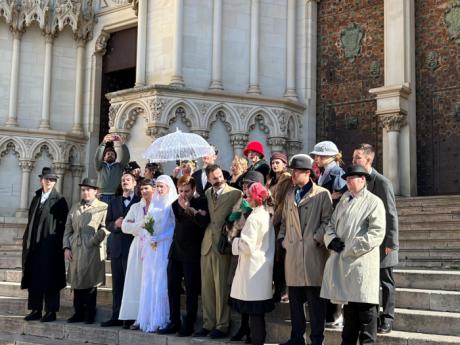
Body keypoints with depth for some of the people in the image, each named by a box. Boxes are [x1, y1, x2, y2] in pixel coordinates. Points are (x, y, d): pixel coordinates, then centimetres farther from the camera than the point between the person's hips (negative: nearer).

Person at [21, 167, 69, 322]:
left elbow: (62, 224, -7)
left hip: (50, 246, -6)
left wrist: (57, 243, -13)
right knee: (34, 279, 6)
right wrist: (27, 240, 9)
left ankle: (51, 311, 4)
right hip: (33, 245, 6)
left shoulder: (59, 200, -3)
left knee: (49, 279, -2)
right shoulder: (36, 198, 15)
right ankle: (36, 310, 13)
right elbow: (30, 221, 17)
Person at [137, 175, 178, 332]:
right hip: (150, 247, 6)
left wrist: (158, 238, -14)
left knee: (161, 282, -5)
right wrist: (146, 239, -2)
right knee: (148, 282, 4)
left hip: (164, 247, -6)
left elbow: (175, 228, -9)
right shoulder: (154, 203, 16)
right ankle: (148, 318, 10)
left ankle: (160, 320, 1)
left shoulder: (173, 204, -3)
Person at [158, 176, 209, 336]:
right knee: (172, 287, 6)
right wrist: (196, 213, -5)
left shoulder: (201, 203, -5)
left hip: (191, 252, -5)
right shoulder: (176, 203, 10)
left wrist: (189, 208, -21)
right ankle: (174, 322, 15)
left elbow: (204, 222, -18)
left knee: (191, 289, 0)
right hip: (175, 250, 5)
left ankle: (188, 325, 7)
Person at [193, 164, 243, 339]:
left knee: (222, 287, 0)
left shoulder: (235, 194, -6)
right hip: (207, 244, 5)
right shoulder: (207, 193, 13)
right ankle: (208, 324, 18)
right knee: (206, 287, 9)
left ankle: (222, 326, 9)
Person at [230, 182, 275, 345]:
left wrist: (236, 241, -2)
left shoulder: (254, 218, -16)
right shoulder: (267, 215, 9)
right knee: (259, 310, 15)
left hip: (254, 268, -9)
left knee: (254, 310, -2)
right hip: (264, 266, 9)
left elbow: (248, 246, -19)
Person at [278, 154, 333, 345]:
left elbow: (327, 220, -6)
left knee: (315, 299, -2)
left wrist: (316, 240, -11)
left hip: (313, 253, -6)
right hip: (292, 253, 6)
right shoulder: (290, 195, 18)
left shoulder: (322, 194, 0)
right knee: (294, 298, 10)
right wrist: (282, 239, 11)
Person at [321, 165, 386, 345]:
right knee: (348, 305, 13)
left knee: (365, 306, -4)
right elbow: (331, 224, 19)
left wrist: (352, 248, -16)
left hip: (362, 261, -6)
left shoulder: (374, 202, -2)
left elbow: (377, 232, -11)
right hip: (342, 262, 6)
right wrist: (331, 239, -3)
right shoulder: (344, 200, 17)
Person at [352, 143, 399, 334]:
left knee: (386, 282, 4)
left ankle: (386, 320, 13)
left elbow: (391, 214, -13)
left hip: (381, 244, -6)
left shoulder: (382, 182, -12)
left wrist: (391, 243, -16)